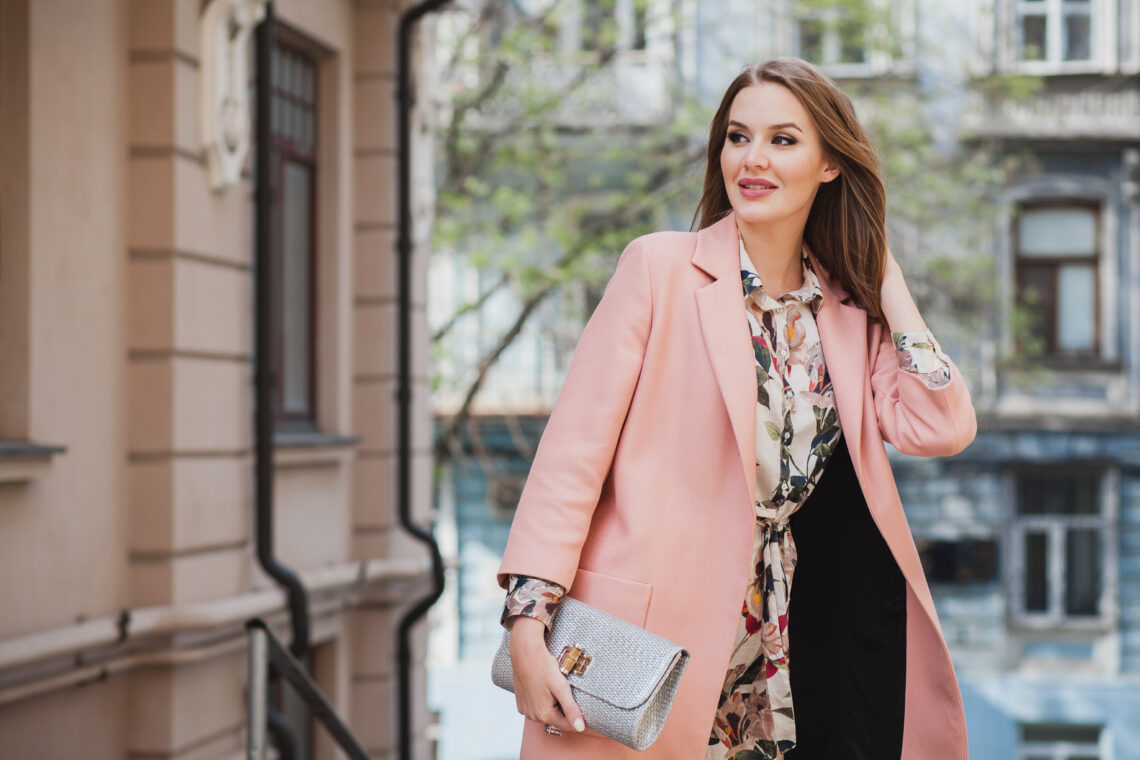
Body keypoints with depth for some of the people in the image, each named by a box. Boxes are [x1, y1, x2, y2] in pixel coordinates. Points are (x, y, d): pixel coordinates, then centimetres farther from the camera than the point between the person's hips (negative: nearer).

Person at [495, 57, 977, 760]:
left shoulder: (849, 312, 10)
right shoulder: (660, 267, -3)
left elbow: (942, 429, -3)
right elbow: (576, 446, -8)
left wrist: (885, 278, 4)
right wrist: (529, 625, -17)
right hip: (647, 640, -4)